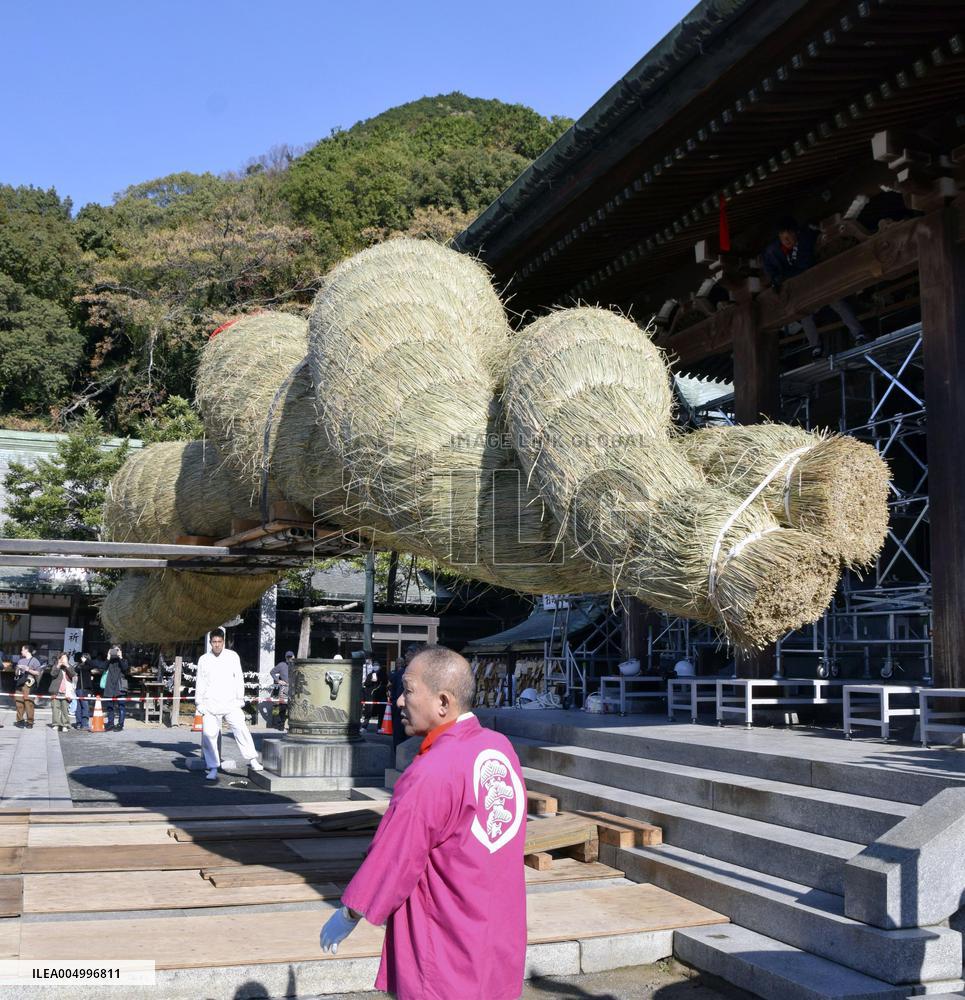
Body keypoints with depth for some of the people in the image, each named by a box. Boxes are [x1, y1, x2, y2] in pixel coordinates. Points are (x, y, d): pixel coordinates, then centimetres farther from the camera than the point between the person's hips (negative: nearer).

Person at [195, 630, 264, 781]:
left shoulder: (232, 656, 4)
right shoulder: (203, 659, 5)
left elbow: (239, 679, 7)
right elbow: (200, 683, 8)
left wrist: (240, 700, 2)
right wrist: (199, 704, 4)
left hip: (230, 703, -1)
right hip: (210, 704, 1)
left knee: (240, 728, -13)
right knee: (209, 735, -4)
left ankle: (252, 760, -8)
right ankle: (213, 768, 4)